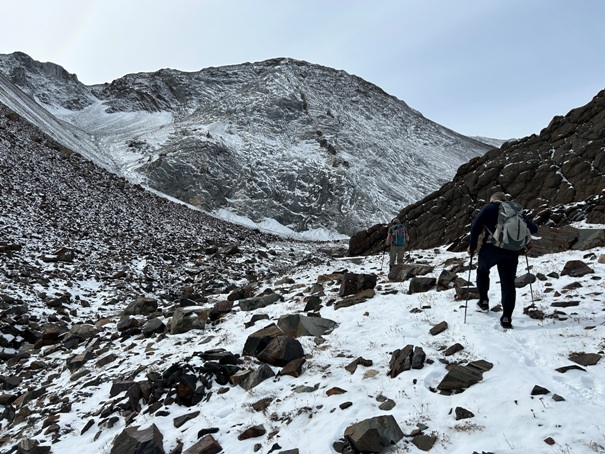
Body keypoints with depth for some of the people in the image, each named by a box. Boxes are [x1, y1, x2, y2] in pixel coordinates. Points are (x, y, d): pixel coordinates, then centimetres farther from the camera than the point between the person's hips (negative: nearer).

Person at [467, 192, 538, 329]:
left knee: (482, 270, 27)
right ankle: (506, 317, 4)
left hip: (491, 248, -2)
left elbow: (476, 226, -7)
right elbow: (533, 228, 14)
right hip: (511, 252, 3)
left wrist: (472, 246, 1)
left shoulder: (489, 207, 6)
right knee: (508, 283, 10)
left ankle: (483, 301, 30)